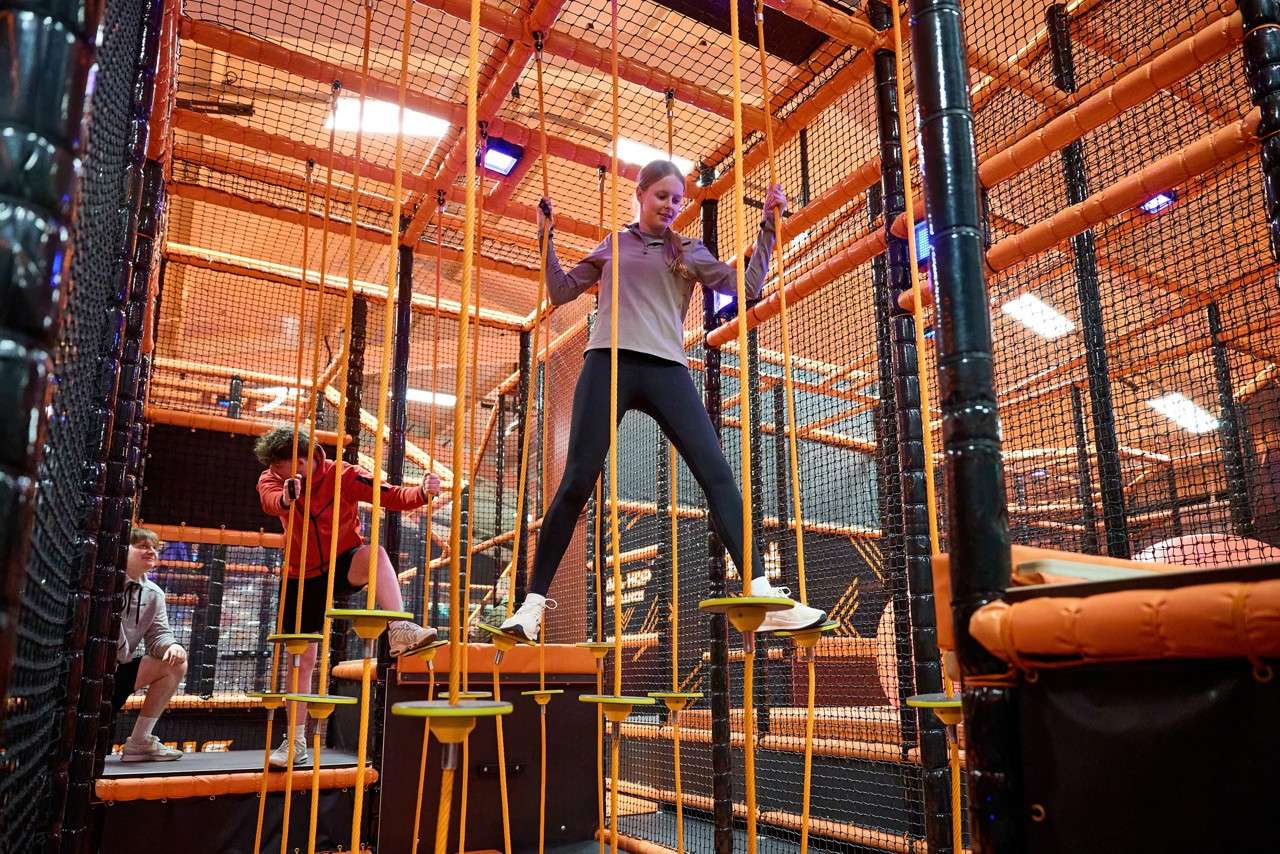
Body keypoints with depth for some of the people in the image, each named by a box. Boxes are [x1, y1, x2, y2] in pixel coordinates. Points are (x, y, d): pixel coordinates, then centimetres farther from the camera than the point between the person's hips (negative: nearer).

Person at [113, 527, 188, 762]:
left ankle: (139, 741, -3)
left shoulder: (153, 593, 7)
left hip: (121, 669, 7)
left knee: (176, 664, -9)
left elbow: (158, 634, 4)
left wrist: (172, 645, -21)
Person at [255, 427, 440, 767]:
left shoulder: (343, 476, -16)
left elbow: (392, 496, -24)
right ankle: (296, 742, 17)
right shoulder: (271, 480, -9)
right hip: (302, 578, 2)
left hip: (343, 567, -2)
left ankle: (400, 631, -42)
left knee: (374, 553, -37)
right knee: (301, 658, 4)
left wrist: (422, 493, -45)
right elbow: (270, 501, -34)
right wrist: (286, 498, -58)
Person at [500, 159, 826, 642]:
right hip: (608, 365, -1)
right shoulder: (613, 246, 20)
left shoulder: (689, 253, 20)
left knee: (717, 474, -11)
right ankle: (534, 602, 1)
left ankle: (763, 598, -13)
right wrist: (545, 238, 13)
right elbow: (561, 293, 21)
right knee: (576, 483, -7)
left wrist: (767, 227, 10)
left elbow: (748, 288, 12)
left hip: (666, 370, 1)